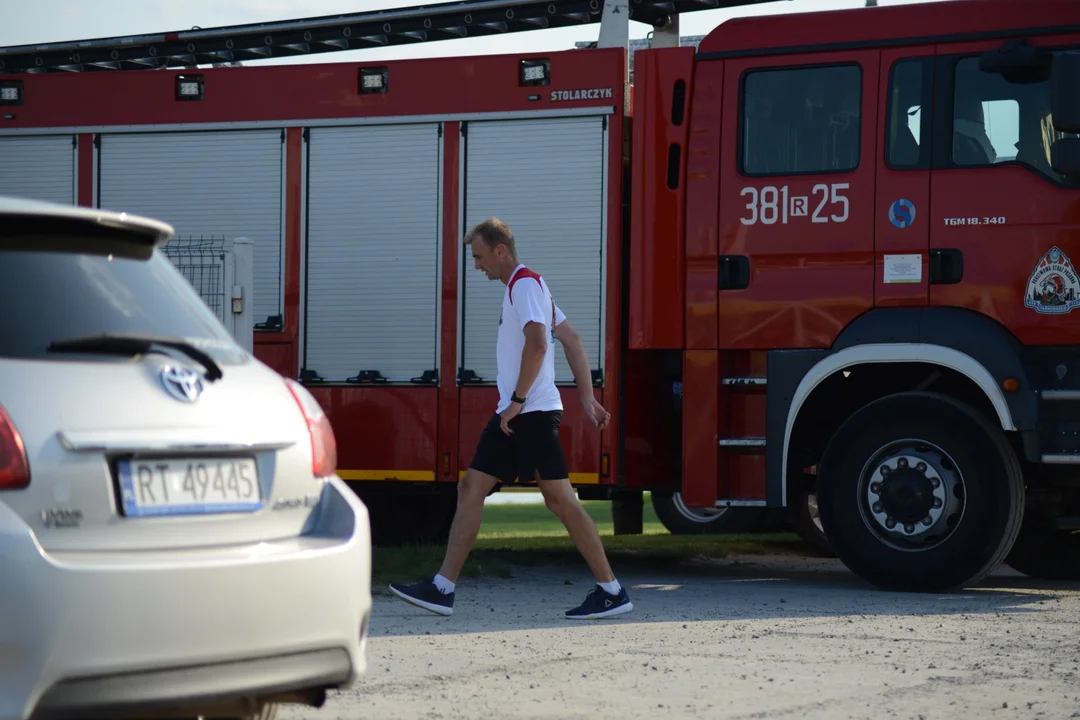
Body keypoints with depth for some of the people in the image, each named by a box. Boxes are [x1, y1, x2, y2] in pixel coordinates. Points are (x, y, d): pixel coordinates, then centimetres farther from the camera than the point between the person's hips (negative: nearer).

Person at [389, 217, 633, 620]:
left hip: (534, 412, -10)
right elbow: (572, 340, 20)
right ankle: (442, 590, 4)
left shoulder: (524, 284, -11)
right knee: (471, 489, 5)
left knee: (560, 500, -7)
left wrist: (517, 400, -19)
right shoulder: (523, 286, 20)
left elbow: (536, 345, -23)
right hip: (513, 415, 10)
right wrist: (587, 399, 18)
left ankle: (612, 592, -1)